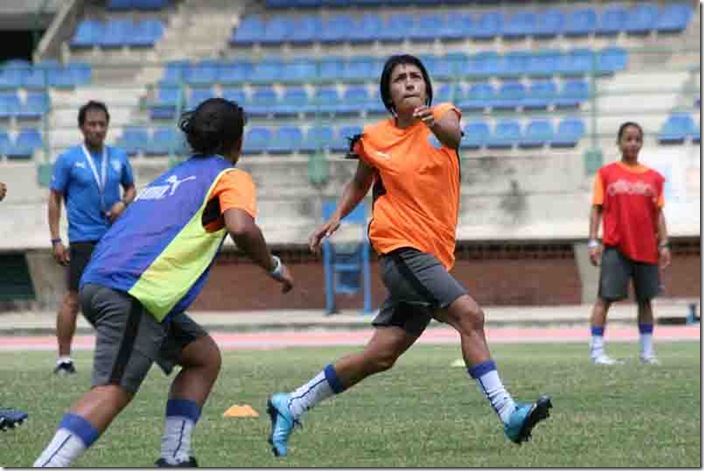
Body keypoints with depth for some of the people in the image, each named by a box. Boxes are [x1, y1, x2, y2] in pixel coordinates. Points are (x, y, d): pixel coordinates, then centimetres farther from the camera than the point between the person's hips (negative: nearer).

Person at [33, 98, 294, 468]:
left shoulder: (174, 175, 30)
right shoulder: (230, 177, 7)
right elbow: (241, 228, -13)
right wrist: (274, 267, 2)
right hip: (133, 294, -9)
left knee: (204, 357, 18)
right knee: (113, 392, -18)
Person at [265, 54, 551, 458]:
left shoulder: (442, 115, 2)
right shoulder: (374, 139, 1)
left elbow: (453, 135, -24)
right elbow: (360, 184, 21)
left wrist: (438, 126, -47)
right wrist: (337, 216, 4)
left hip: (436, 255, 3)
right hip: (401, 247, -3)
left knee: (381, 356, 6)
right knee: (470, 315, -23)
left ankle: (291, 406, 19)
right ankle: (508, 413, -27)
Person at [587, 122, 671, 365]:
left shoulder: (653, 178, 11)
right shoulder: (606, 174, 4)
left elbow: (658, 214, 11)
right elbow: (597, 209, 2)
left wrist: (664, 244, 4)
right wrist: (593, 242, -6)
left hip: (646, 248, 3)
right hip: (615, 246, -3)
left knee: (645, 299, 7)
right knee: (605, 297, -8)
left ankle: (647, 350, 14)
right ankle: (596, 350, -7)